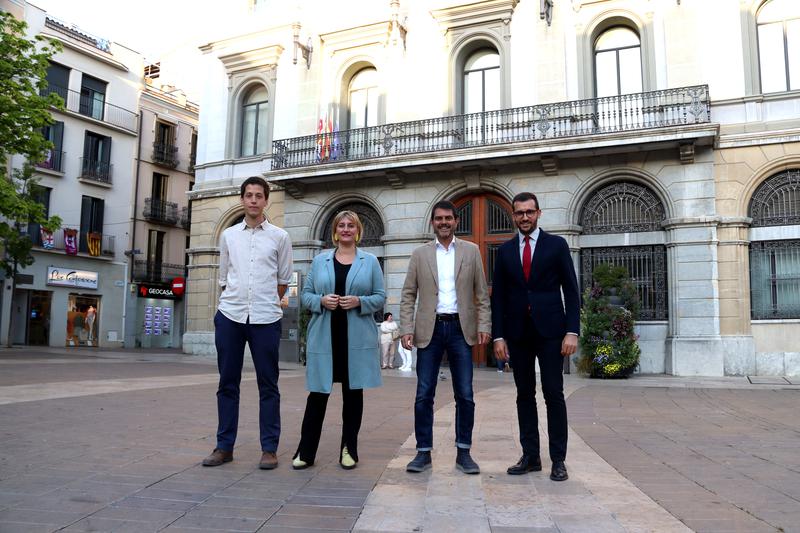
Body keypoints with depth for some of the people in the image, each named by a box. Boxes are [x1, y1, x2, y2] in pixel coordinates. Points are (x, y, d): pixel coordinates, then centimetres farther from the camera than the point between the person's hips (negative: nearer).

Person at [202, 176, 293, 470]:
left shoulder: (279, 237, 5)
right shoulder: (228, 235, 11)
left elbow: (284, 280, 10)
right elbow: (224, 278, 17)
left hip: (265, 318, -2)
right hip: (230, 315, 2)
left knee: (268, 385, 2)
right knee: (227, 383, 8)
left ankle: (269, 448, 10)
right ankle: (224, 446, 17)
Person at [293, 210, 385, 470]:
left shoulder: (370, 261, 8)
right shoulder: (320, 260, 11)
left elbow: (380, 298, 5)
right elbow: (305, 294, 9)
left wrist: (359, 301, -14)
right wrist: (321, 300, -11)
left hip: (357, 338, 0)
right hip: (324, 337, 0)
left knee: (353, 392, 7)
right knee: (318, 393, 1)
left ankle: (349, 450, 19)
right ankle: (306, 451, 11)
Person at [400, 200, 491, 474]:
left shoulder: (471, 251, 8)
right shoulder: (420, 254, 7)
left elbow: (481, 293, 6)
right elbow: (408, 295, 6)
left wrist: (484, 325, -4)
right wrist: (406, 329, -4)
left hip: (460, 328, 0)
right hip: (430, 329, 0)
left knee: (465, 395, 2)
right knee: (424, 395, 2)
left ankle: (463, 452, 15)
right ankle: (423, 452, 13)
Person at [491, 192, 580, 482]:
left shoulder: (556, 244, 3)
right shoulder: (505, 250, 9)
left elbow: (571, 291, 0)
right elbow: (498, 296, 8)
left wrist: (572, 331, -9)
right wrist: (498, 335, 1)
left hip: (550, 330, -3)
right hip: (518, 333, 3)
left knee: (554, 394, -1)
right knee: (524, 395, 7)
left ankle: (558, 460, 8)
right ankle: (530, 456, 15)